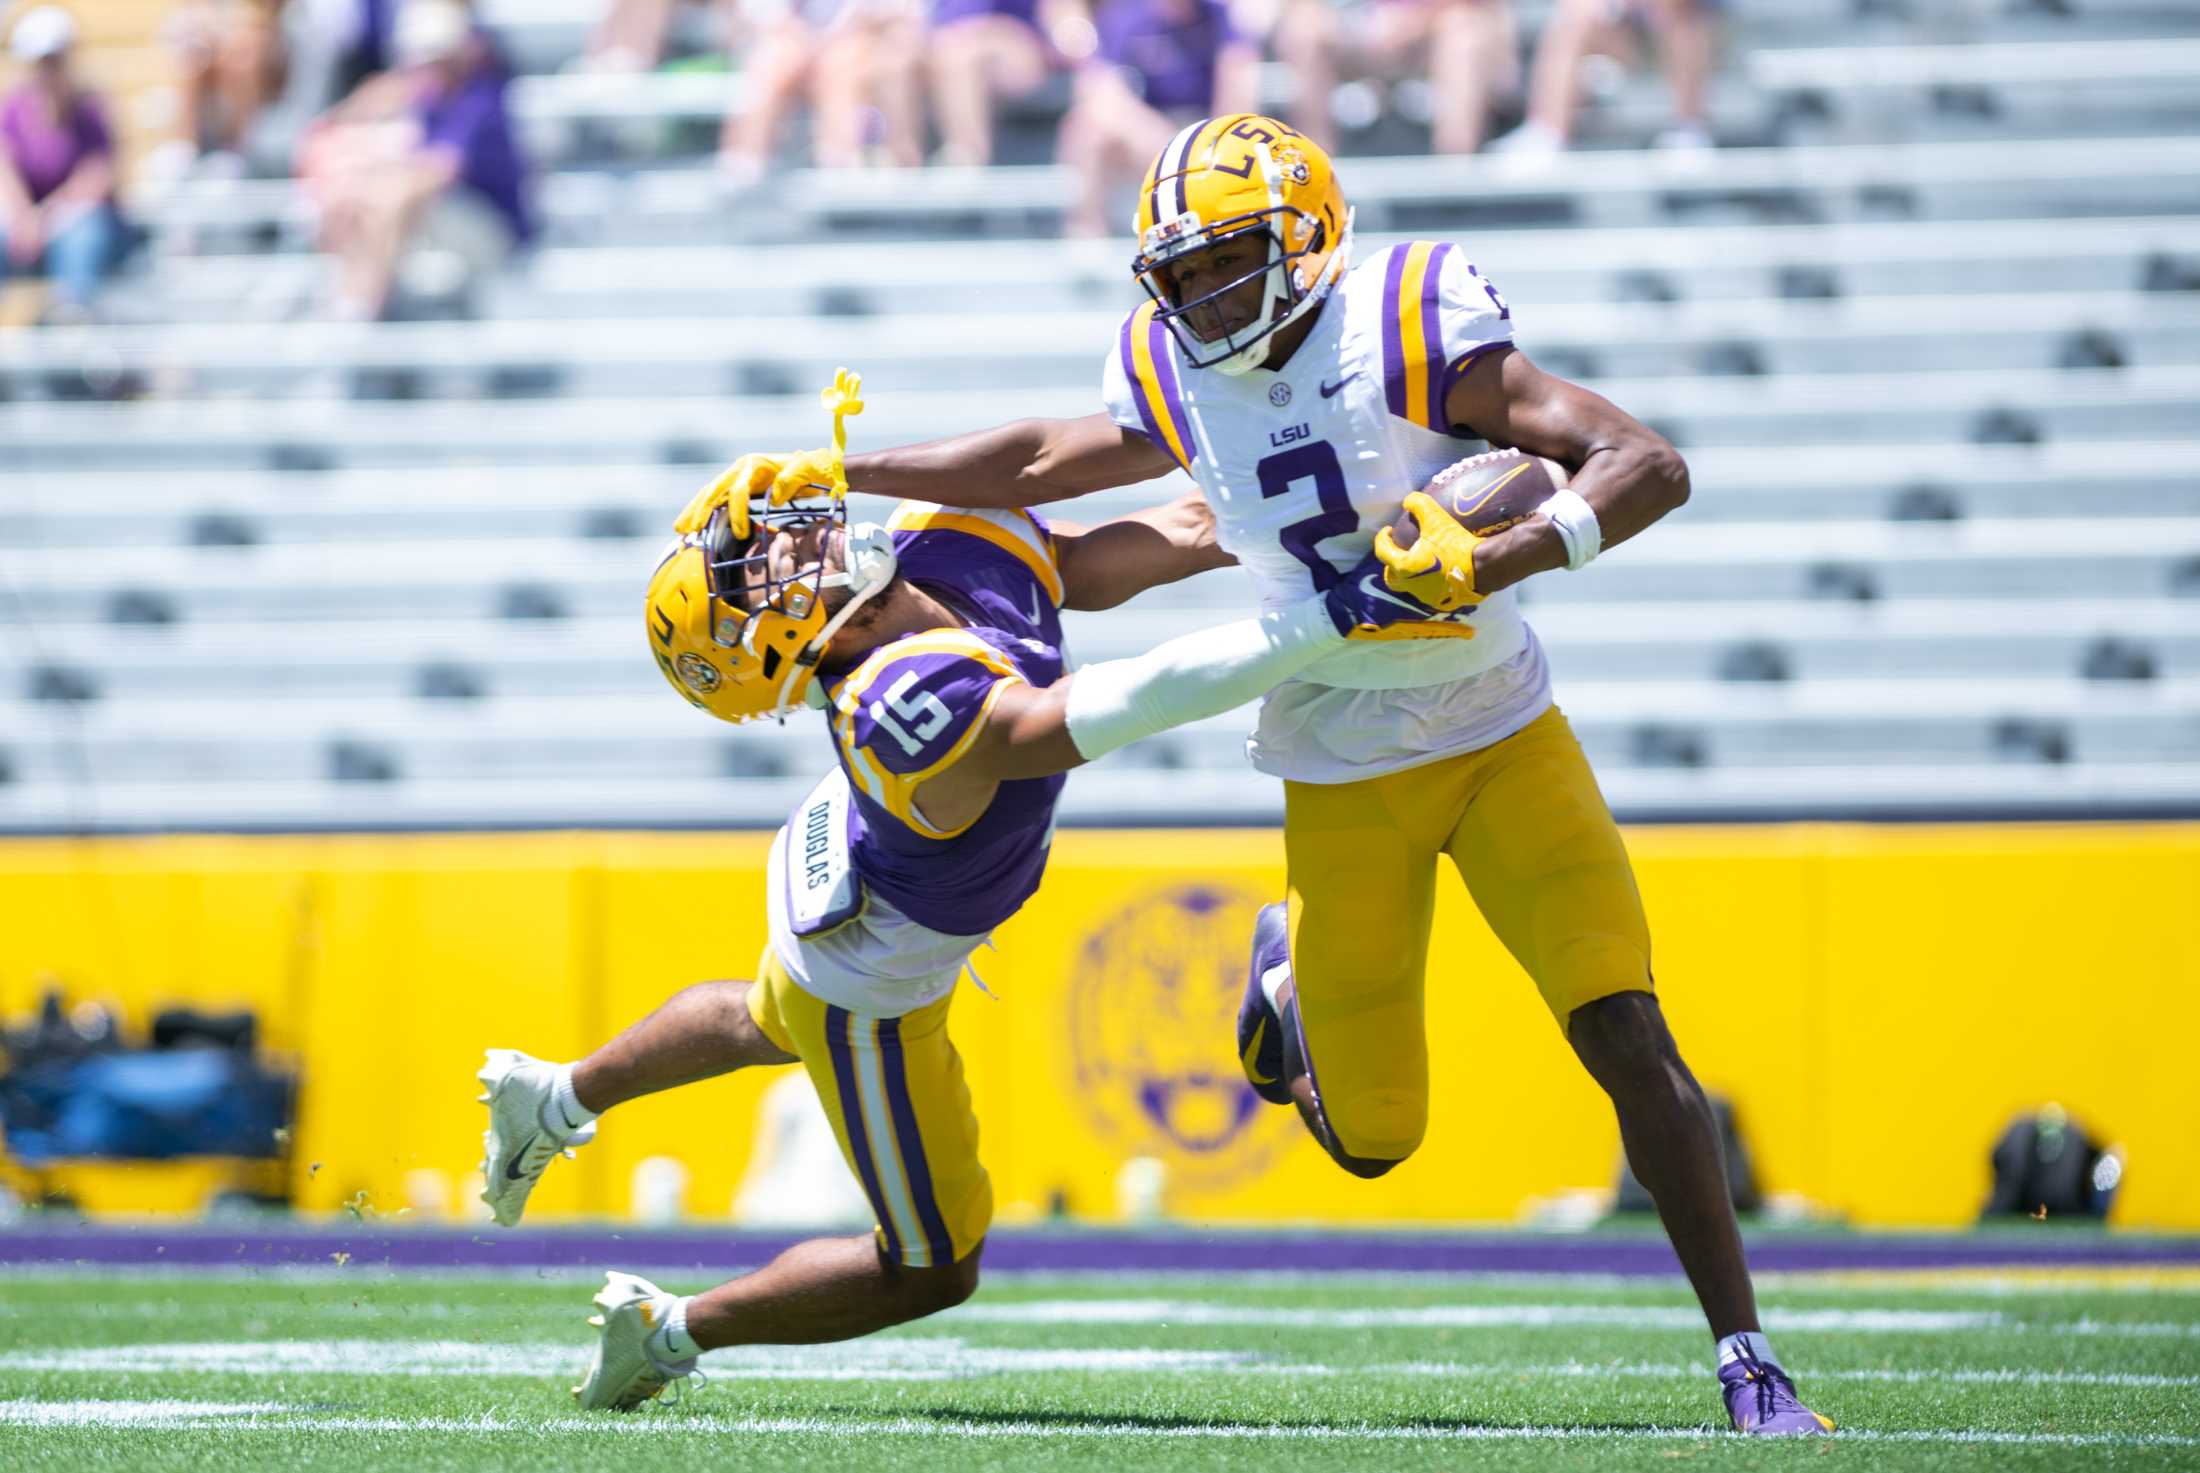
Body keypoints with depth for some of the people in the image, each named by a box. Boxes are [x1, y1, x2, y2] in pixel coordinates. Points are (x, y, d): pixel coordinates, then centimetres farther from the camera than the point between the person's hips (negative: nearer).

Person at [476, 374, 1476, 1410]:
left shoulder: (962, 544, -26)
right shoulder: (912, 710, -48)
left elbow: (1110, 557, -13)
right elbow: (1135, 704, -52)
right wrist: (1339, 613, -53)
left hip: (831, 883, 8)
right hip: (866, 990, -8)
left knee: (768, 1024, 41)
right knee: (931, 1269, 8)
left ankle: (549, 1100, 64)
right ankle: (669, 1331, 24)